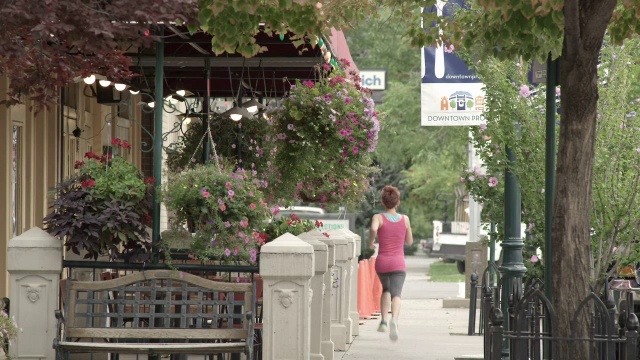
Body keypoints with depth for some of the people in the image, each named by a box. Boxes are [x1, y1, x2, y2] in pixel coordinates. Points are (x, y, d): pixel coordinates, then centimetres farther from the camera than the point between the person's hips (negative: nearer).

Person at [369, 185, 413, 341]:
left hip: (382, 262, 1)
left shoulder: (378, 218, -1)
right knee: (396, 294, -12)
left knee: (386, 289, 27)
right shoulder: (405, 219, 5)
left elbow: (373, 229, -24)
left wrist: (371, 243, -6)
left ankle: (384, 321, 14)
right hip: (398, 263, -1)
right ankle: (394, 320, -42)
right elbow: (409, 241, 13)